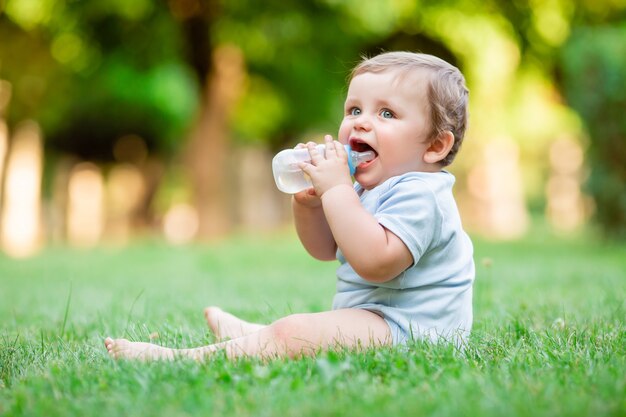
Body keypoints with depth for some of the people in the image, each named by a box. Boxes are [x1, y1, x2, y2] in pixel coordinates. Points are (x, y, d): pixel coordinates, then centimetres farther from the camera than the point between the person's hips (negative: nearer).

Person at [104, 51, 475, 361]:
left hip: (408, 328, -11)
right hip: (369, 313, 11)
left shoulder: (418, 196, -19)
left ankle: (184, 358, -24)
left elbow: (375, 262, -35)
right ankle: (254, 334, 58)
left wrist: (337, 189, -30)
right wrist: (308, 202, 2)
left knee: (295, 333, -26)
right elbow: (325, 249, 22)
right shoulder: (368, 191, 16)